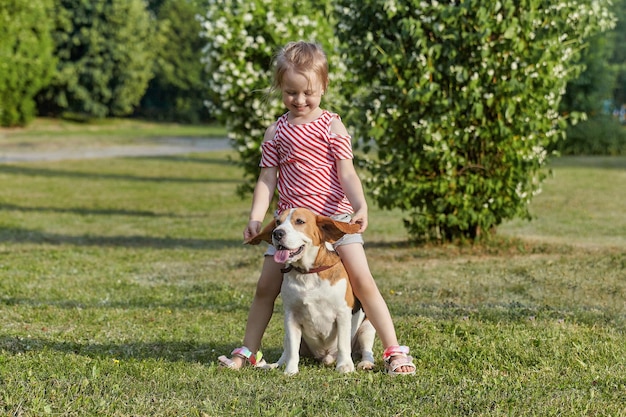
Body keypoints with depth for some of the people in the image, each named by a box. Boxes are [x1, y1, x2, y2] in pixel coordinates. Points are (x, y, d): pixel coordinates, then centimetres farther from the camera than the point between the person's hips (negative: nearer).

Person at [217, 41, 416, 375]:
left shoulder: (332, 126, -1)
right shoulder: (276, 132, 6)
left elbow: (347, 173, -8)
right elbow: (267, 179, 5)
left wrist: (360, 205, -25)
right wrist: (255, 218, -9)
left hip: (335, 216, -3)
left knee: (362, 280, -11)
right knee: (266, 287, 4)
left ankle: (394, 351, -6)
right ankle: (248, 351, 19)